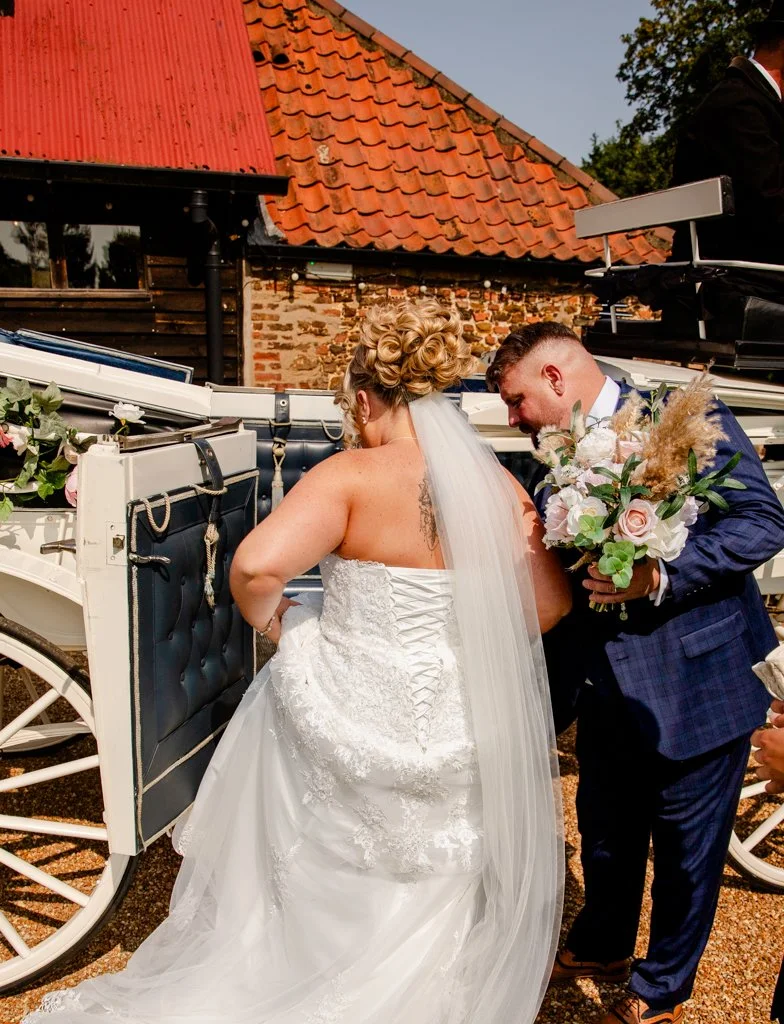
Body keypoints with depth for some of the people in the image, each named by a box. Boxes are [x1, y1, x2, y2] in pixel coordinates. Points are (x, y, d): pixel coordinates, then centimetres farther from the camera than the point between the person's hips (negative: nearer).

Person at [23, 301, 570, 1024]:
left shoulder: (352, 476, -19)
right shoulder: (502, 489, -7)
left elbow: (256, 567, -30)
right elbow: (550, 607, 1)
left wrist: (273, 620, -9)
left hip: (346, 716, -3)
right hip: (460, 739, 4)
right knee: (433, 911, 28)